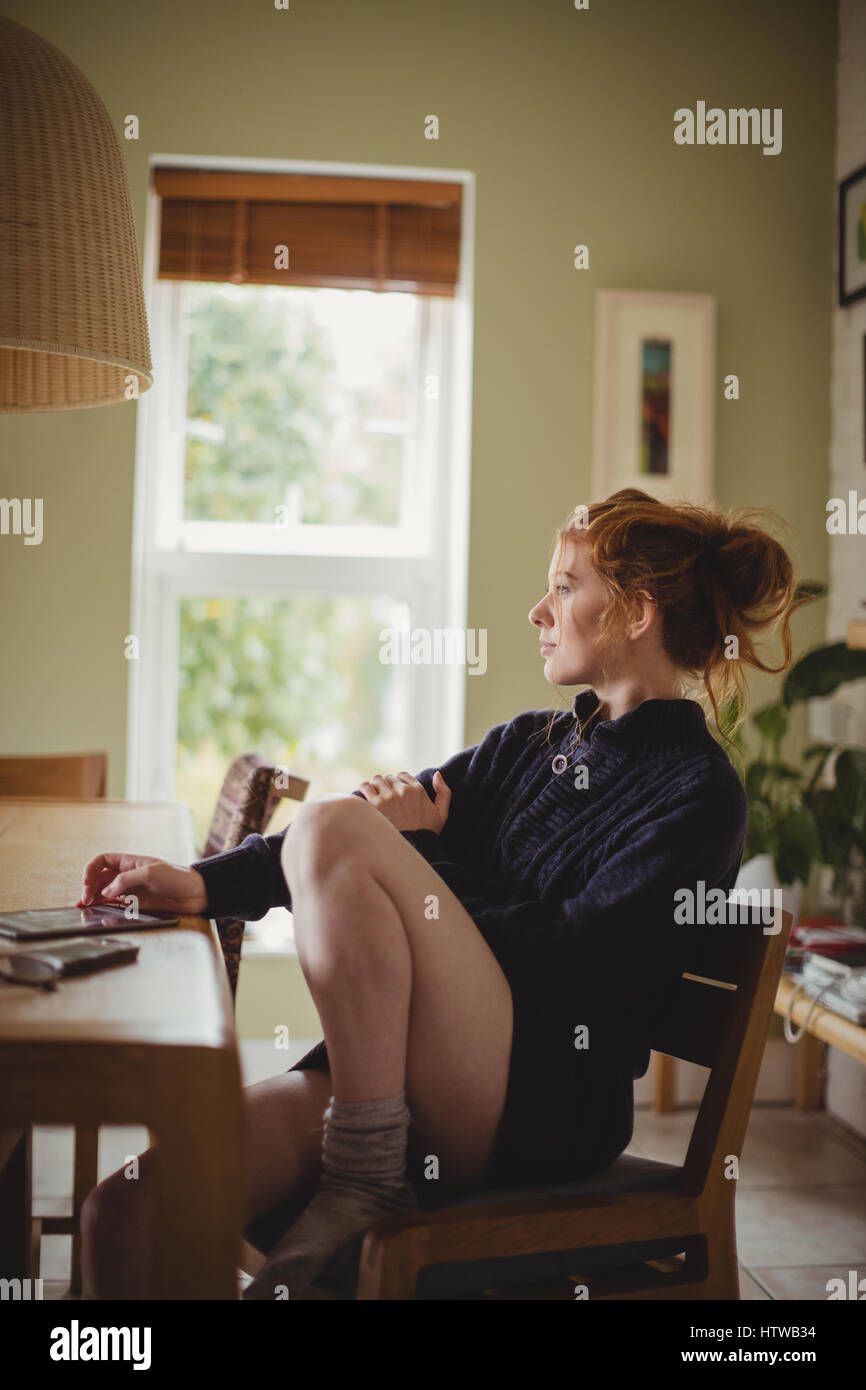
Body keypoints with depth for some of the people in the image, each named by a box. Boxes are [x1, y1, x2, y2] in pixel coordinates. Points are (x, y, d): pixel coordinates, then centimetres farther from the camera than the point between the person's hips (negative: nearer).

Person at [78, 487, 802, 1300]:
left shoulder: (697, 792, -2)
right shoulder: (532, 743, 20)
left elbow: (573, 961, -12)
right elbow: (396, 811, 16)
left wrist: (426, 853, -2)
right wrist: (205, 883, 4)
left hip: (544, 1112, -6)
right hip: (382, 1080, 6)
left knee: (335, 833, -25)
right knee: (129, 1216, -16)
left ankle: (365, 1182, -17)